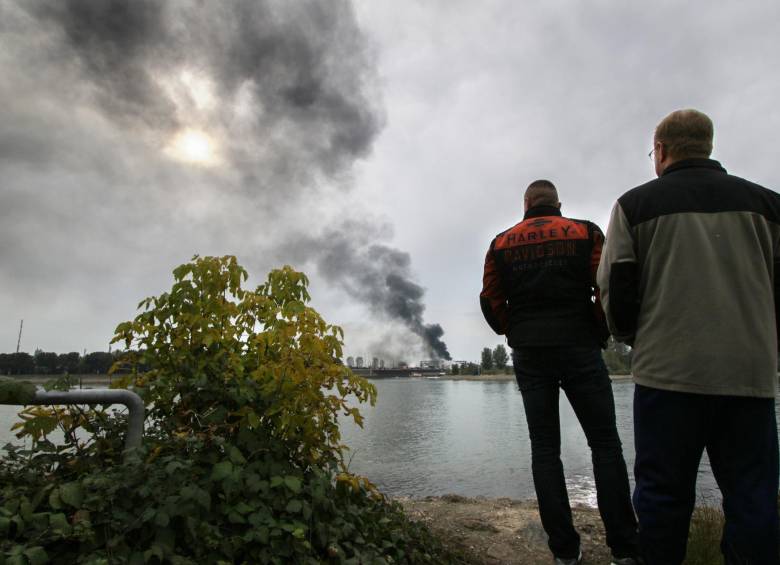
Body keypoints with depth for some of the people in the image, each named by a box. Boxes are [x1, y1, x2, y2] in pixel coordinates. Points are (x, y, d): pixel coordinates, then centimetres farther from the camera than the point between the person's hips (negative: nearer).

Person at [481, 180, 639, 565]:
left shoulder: (501, 243, 8)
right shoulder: (586, 233, 4)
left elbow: (490, 301, 2)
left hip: (529, 355, 1)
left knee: (544, 448, 6)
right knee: (605, 443, 9)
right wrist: (600, 333, 7)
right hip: (579, 348, -1)